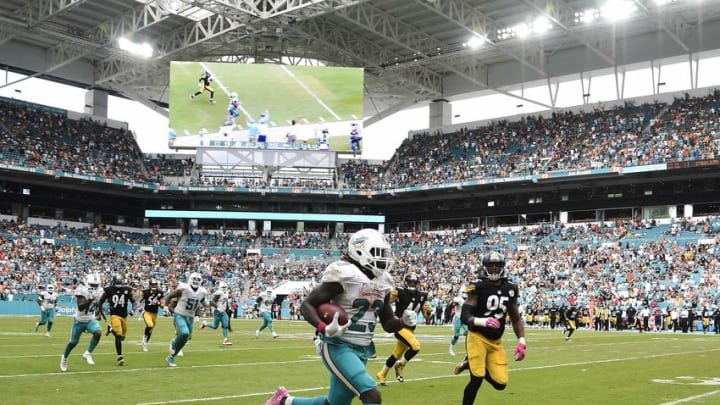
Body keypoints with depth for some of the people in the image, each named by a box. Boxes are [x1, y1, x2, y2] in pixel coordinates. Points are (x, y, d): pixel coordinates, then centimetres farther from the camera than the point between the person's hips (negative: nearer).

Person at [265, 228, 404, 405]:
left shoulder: (383, 282, 7)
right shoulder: (345, 274, -16)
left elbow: (388, 323, 13)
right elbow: (307, 305, -14)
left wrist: (405, 321, -9)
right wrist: (324, 328, -30)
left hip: (362, 350, 8)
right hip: (338, 347, -8)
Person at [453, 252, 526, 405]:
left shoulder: (510, 289, 4)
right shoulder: (478, 287, -11)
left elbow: (515, 318, 13)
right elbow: (464, 316, -17)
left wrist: (522, 341, 2)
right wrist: (483, 321, -36)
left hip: (496, 342, 5)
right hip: (477, 338, -5)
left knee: (500, 384, -1)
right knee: (476, 380, -12)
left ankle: (470, 364, 22)